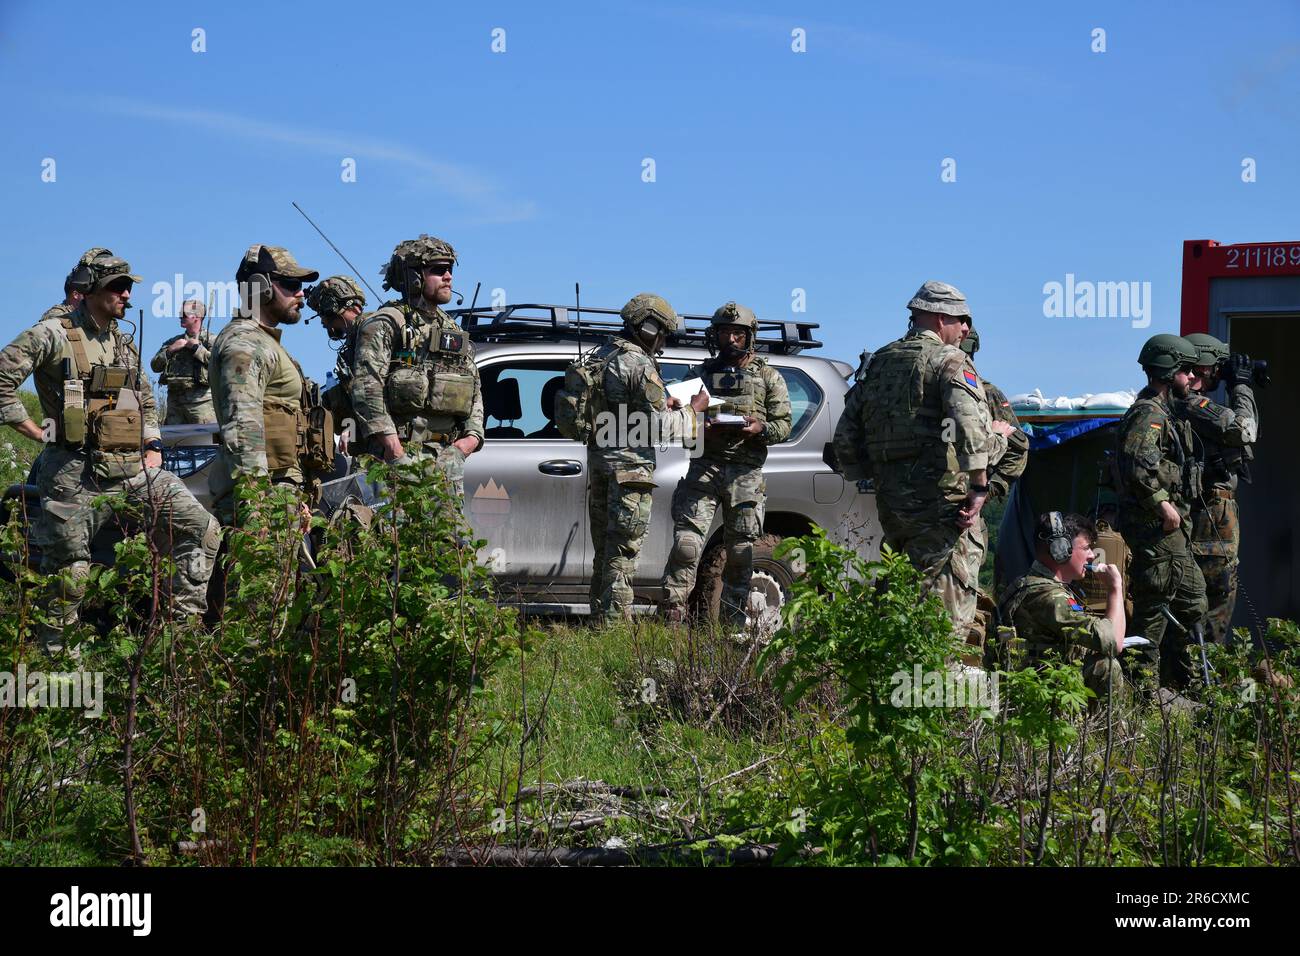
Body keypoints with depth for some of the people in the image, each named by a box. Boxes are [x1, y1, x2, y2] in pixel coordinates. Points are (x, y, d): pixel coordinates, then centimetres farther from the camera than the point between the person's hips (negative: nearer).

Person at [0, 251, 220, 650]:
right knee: (69, 571, -1)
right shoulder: (53, 334, -3)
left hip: (133, 468, 6)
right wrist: (39, 434, -8)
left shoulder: (124, 343, 18)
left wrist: (153, 446, 16)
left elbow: (146, 401, 32)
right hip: (76, 474, -6)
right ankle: (52, 655, 13)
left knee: (203, 530, -3)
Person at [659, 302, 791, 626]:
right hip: (705, 466, 0)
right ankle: (671, 612, -14)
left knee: (740, 551, 3)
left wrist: (760, 428, -15)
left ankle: (732, 621, 10)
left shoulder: (768, 377, 12)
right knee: (687, 539, -13)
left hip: (746, 474, 0)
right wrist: (700, 427, -12)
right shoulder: (700, 374, 14)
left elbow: (784, 424, 7)